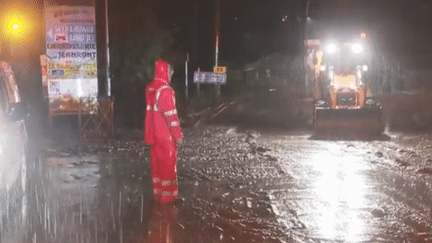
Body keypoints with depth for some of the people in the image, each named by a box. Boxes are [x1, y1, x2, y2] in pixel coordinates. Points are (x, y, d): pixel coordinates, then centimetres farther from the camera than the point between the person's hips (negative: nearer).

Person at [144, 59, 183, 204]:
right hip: (166, 136, -8)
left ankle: (157, 193, 21)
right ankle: (168, 195, 8)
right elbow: (171, 115, -19)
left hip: (153, 135, 8)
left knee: (156, 163, 14)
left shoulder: (150, 89, 7)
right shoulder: (166, 90, -19)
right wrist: (178, 135, -13)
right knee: (168, 164, 2)